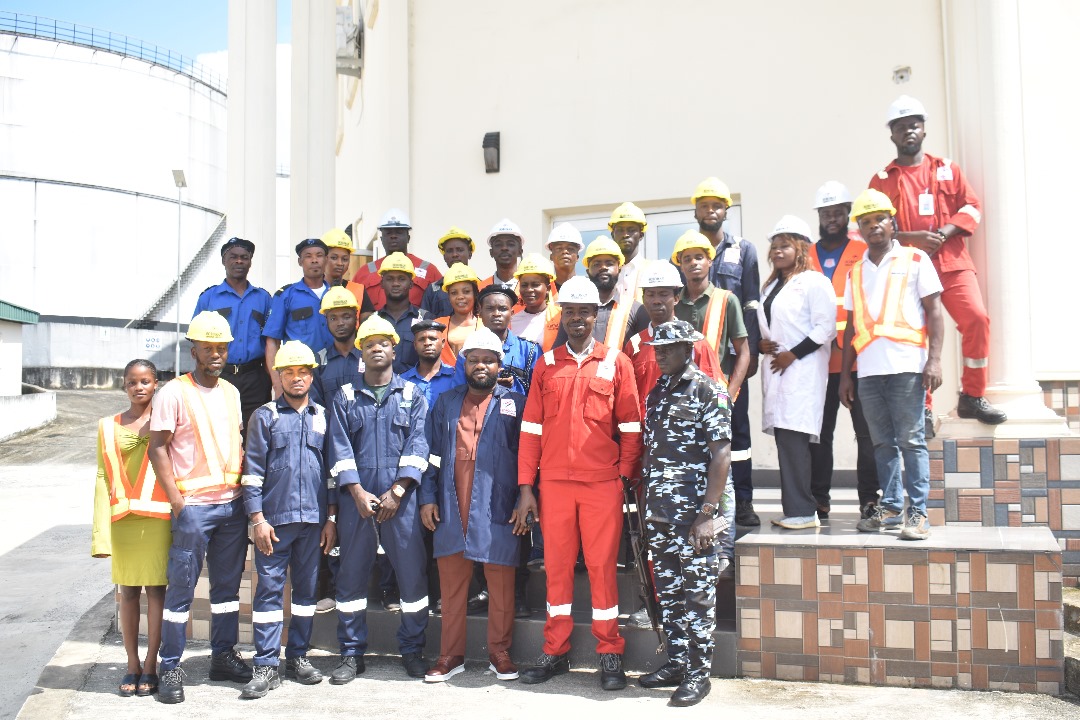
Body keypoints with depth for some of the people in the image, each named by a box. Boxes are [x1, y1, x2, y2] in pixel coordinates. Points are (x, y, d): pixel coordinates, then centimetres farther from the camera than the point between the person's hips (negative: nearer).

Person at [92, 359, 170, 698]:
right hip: (123, 518, 1)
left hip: (158, 516, -1)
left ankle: (150, 667, 11)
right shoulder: (109, 426, 7)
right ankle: (132, 666, 17)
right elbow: (104, 478, 3)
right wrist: (102, 531, -3)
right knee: (128, 591, 7)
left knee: (156, 589, 2)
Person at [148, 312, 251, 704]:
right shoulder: (174, 392, -6)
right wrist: (176, 501, -14)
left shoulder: (231, 392, 12)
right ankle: (171, 667, 10)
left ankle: (223, 656, 24)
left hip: (233, 504, 6)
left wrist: (245, 489, 9)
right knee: (181, 587, 0)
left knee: (227, 584, 13)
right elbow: (158, 449, -9)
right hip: (194, 506, -6)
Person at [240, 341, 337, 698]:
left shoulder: (323, 416, 11)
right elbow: (252, 471, 0)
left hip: (313, 519, 3)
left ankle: (298, 656, 20)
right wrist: (257, 518, -8)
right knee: (269, 589, -1)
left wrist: (331, 517, 6)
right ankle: (266, 665, 5)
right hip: (274, 519, -2)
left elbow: (331, 469, 12)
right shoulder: (264, 416, 4)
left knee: (306, 588, 9)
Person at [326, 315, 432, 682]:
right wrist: (358, 493, -10)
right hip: (355, 500, 1)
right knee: (352, 575, 5)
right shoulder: (345, 397, 10)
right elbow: (339, 448, 2)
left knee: (413, 574, 0)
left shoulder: (412, 395, 9)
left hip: (401, 499, -1)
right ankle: (352, 653, 17)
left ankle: (412, 649, 14)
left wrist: (397, 491, -11)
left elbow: (417, 445, 0)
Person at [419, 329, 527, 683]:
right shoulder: (446, 403, 15)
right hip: (451, 511, 3)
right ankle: (451, 654, 20)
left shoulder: (515, 403, 6)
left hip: (497, 511, -2)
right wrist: (427, 498, 5)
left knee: (501, 585, 3)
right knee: (451, 584, 8)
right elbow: (432, 454, 13)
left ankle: (499, 653, 18)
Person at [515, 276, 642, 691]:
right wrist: (525, 488, 2)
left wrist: (625, 476, -5)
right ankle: (555, 652, 20)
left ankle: (610, 655, 14)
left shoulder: (616, 363, 4)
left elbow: (631, 426, 3)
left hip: (603, 484, -2)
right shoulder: (546, 365, 9)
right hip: (554, 482, 2)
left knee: (602, 566, 2)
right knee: (557, 565, 8)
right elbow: (531, 428, 6)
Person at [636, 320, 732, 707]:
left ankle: (699, 673, 11)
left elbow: (721, 454, -13)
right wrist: (645, 503, 12)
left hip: (694, 514, -7)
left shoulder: (709, 391, -7)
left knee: (698, 592, 1)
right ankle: (675, 663, 26)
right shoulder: (657, 393, 14)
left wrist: (708, 513, -18)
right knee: (668, 591, 13)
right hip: (659, 514, 7)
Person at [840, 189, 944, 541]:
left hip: (906, 367, -4)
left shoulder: (915, 259, 6)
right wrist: (845, 374, 13)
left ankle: (918, 512, 1)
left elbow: (934, 311, 1)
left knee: (911, 441, -4)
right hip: (868, 371, 4)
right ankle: (890, 507, 15)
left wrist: (934, 359, -10)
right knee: (883, 443, 7)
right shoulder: (856, 271, 18)